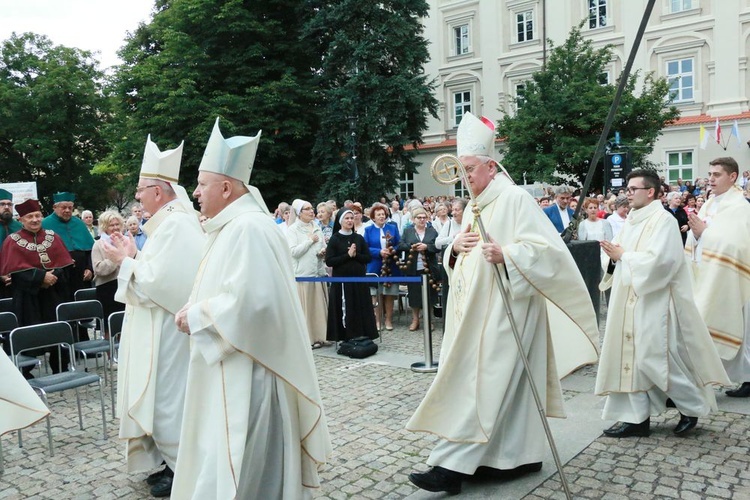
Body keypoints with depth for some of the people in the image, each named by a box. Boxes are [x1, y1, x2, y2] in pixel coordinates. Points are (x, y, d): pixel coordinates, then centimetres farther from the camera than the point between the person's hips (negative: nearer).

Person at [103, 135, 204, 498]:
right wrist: (134, 255, 7)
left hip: (168, 329, -10)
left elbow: (155, 281, -25)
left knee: (167, 399, 1)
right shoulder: (173, 219, 11)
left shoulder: (175, 225, -20)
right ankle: (177, 461, 29)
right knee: (166, 397, 17)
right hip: (163, 326, 10)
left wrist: (124, 261, -12)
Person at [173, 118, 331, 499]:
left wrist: (195, 316, -15)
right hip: (231, 367, 11)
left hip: (246, 370, -10)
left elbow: (246, 299, -28)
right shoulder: (232, 227, 13)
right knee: (222, 460, 20)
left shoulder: (249, 228, -19)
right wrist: (196, 311, 7)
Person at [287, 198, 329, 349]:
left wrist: (324, 252, -2)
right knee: (304, 308, -2)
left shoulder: (316, 228, 12)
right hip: (302, 274, -5)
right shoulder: (293, 229, -4)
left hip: (319, 272, 6)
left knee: (320, 306, 8)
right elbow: (293, 252, -14)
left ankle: (318, 336, 17)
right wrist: (310, 240, -10)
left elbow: (324, 247, 20)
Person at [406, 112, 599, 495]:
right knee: (504, 383, 12)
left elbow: (546, 248, -16)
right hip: (477, 309, 9)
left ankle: (453, 464, -6)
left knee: (479, 381, -9)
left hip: (503, 309, -9)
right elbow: (457, 262, 20)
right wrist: (455, 249, -2)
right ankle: (520, 455, 22)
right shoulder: (473, 208, 16)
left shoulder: (515, 198, -9)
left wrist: (506, 255, -31)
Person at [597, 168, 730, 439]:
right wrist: (612, 256, -8)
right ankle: (636, 417, 13)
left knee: (655, 357, -4)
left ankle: (693, 405, 20)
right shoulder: (631, 220, 13)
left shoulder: (663, 220, -12)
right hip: (629, 302, 8)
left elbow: (659, 260, -23)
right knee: (630, 355, 7)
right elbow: (616, 251, 14)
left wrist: (623, 256, -15)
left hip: (653, 303, -8)